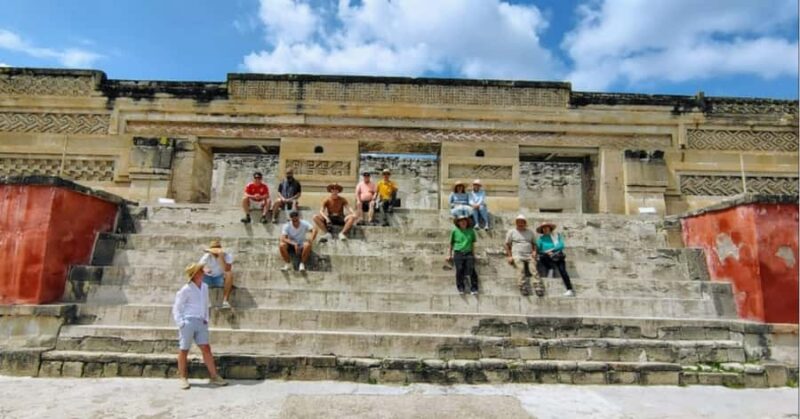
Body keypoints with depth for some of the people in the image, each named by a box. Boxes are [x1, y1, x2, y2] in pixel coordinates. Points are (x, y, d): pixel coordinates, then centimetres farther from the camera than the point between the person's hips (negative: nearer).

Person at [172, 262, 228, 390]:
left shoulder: (205, 287, 10)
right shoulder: (185, 290, -8)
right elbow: (176, 308, -4)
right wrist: (181, 324, -12)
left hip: (200, 323, 5)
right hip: (188, 322, -5)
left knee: (206, 349, 1)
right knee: (184, 351, 6)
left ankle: (214, 376, 4)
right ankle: (183, 378, 20)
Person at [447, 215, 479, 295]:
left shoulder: (471, 231, 10)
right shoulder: (455, 231, 6)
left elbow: (473, 244, 16)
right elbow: (451, 244, 14)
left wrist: (473, 255, 16)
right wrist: (449, 255, 14)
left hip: (468, 253, 1)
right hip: (458, 253, -1)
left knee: (471, 270, -10)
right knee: (459, 270, -11)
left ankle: (474, 288, -6)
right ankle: (461, 288, 0)